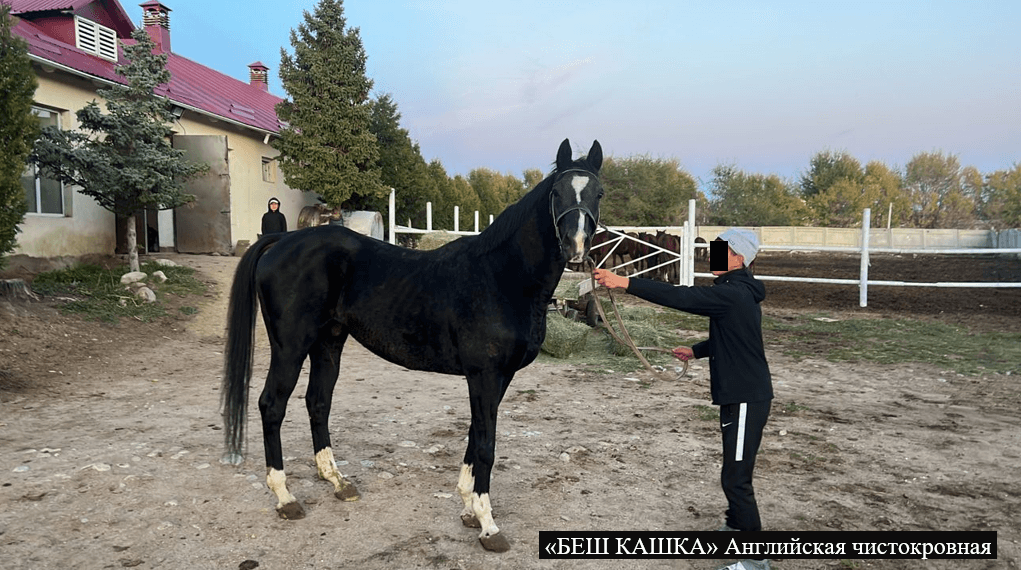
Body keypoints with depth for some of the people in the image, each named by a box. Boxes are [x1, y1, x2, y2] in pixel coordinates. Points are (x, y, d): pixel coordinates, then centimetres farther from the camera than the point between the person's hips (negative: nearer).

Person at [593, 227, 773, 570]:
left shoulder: (732, 295, -22)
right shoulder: (737, 293, 11)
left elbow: (679, 297, -32)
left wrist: (625, 283, -36)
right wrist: (696, 351, 26)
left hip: (747, 398, -11)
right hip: (737, 394, 11)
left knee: (735, 477, -5)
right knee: (734, 468, 25)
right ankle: (736, 525, 44)